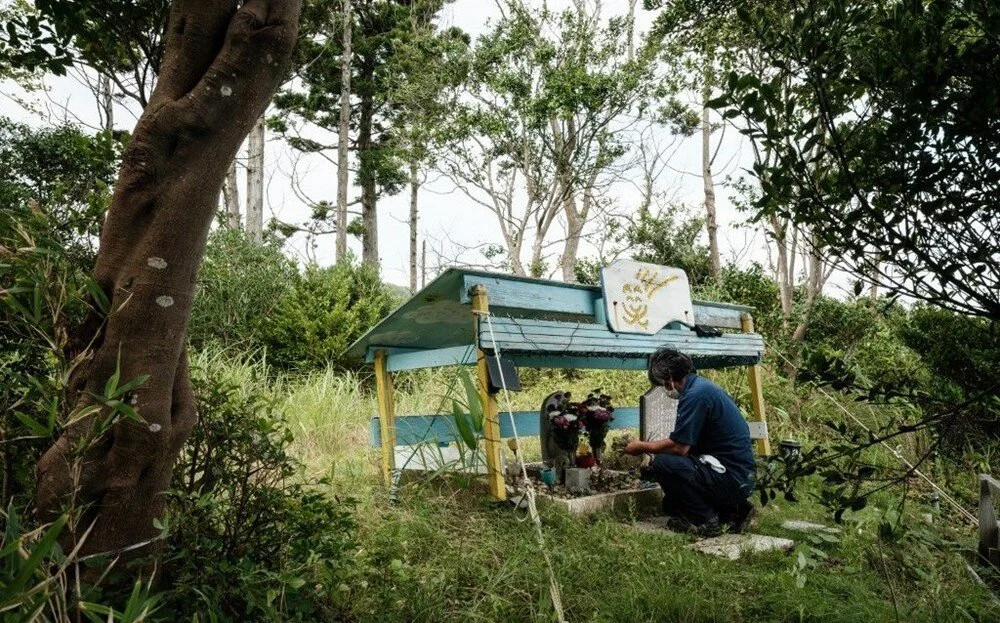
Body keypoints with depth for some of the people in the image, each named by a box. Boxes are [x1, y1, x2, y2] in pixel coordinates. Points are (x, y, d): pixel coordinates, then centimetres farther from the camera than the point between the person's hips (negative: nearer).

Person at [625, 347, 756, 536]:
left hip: (732, 478, -10)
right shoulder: (703, 385, 13)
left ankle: (706, 521, -7)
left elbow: (679, 447, -20)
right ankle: (732, 511, 16)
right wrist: (653, 447, 16)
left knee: (662, 464, -21)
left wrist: (642, 447, -5)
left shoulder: (695, 395, -19)